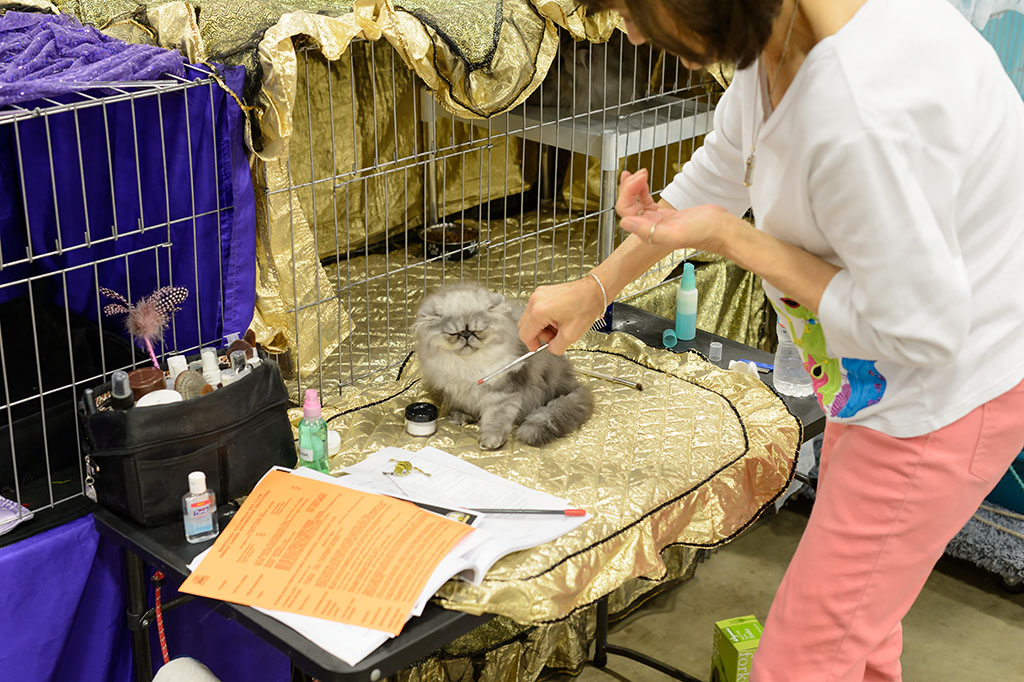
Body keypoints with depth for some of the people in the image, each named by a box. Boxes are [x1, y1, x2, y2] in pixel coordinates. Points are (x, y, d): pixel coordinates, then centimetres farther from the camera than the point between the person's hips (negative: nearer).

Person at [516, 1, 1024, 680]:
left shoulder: (861, 111, -38)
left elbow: (918, 332, -27)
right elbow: (718, 173, 12)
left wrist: (732, 239, -24)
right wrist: (595, 288, 20)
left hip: (949, 388, -9)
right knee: (855, 626, 26)